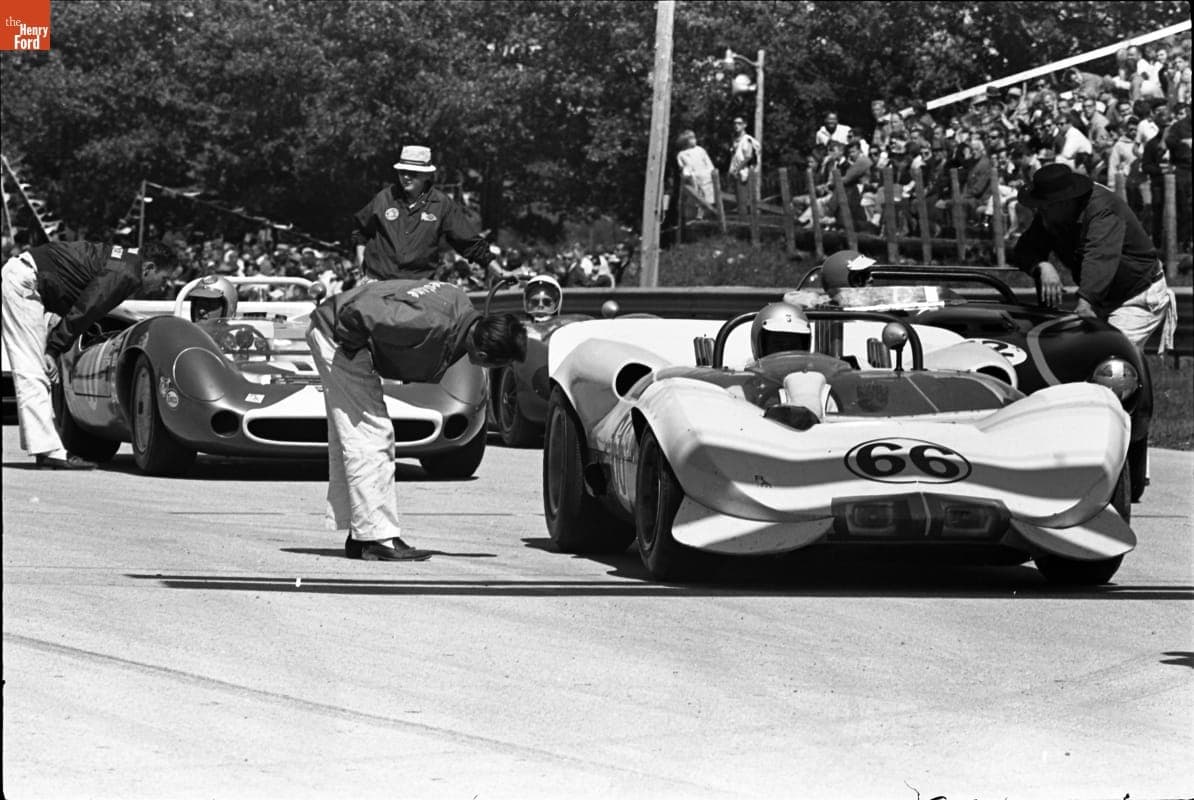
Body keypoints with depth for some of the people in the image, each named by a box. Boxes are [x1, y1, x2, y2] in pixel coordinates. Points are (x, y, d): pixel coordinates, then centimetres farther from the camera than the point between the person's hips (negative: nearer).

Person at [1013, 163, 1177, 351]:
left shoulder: (1103, 210, -30)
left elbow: (1101, 257, -45)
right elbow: (1025, 250, -5)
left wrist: (1086, 302, -59)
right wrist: (1042, 266, -30)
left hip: (1139, 298, -8)